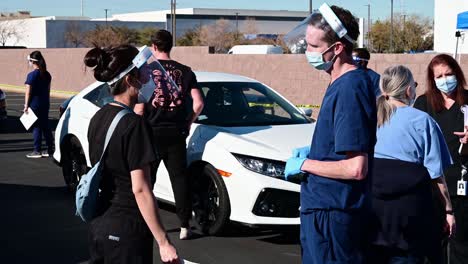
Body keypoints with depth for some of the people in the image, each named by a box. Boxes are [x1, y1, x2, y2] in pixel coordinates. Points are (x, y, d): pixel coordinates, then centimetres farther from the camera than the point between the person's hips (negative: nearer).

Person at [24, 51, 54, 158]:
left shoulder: (32, 75, -14)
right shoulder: (47, 74, 8)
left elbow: (28, 92, -14)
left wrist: (26, 105, -8)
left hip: (35, 104, -7)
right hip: (45, 104, 7)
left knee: (36, 127, -1)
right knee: (45, 126, 13)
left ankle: (37, 151, 2)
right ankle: (50, 149, 15)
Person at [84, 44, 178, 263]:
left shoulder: (98, 118, 5)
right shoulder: (134, 124, -18)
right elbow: (140, 189, -20)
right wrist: (164, 243, -18)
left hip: (98, 225, 8)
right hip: (126, 229, -8)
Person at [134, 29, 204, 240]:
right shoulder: (185, 71, 4)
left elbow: (139, 106, -9)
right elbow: (198, 103, 0)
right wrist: (188, 123, 13)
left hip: (152, 133, -2)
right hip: (177, 134, 2)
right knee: (180, 178, 8)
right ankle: (184, 226, 8)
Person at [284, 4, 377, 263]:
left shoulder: (349, 90, -22)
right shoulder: (344, 82, 9)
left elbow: (356, 168, -25)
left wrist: (304, 164, -14)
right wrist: (312, 151, 11)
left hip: (332, 211, -10)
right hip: (324, 204, 10)